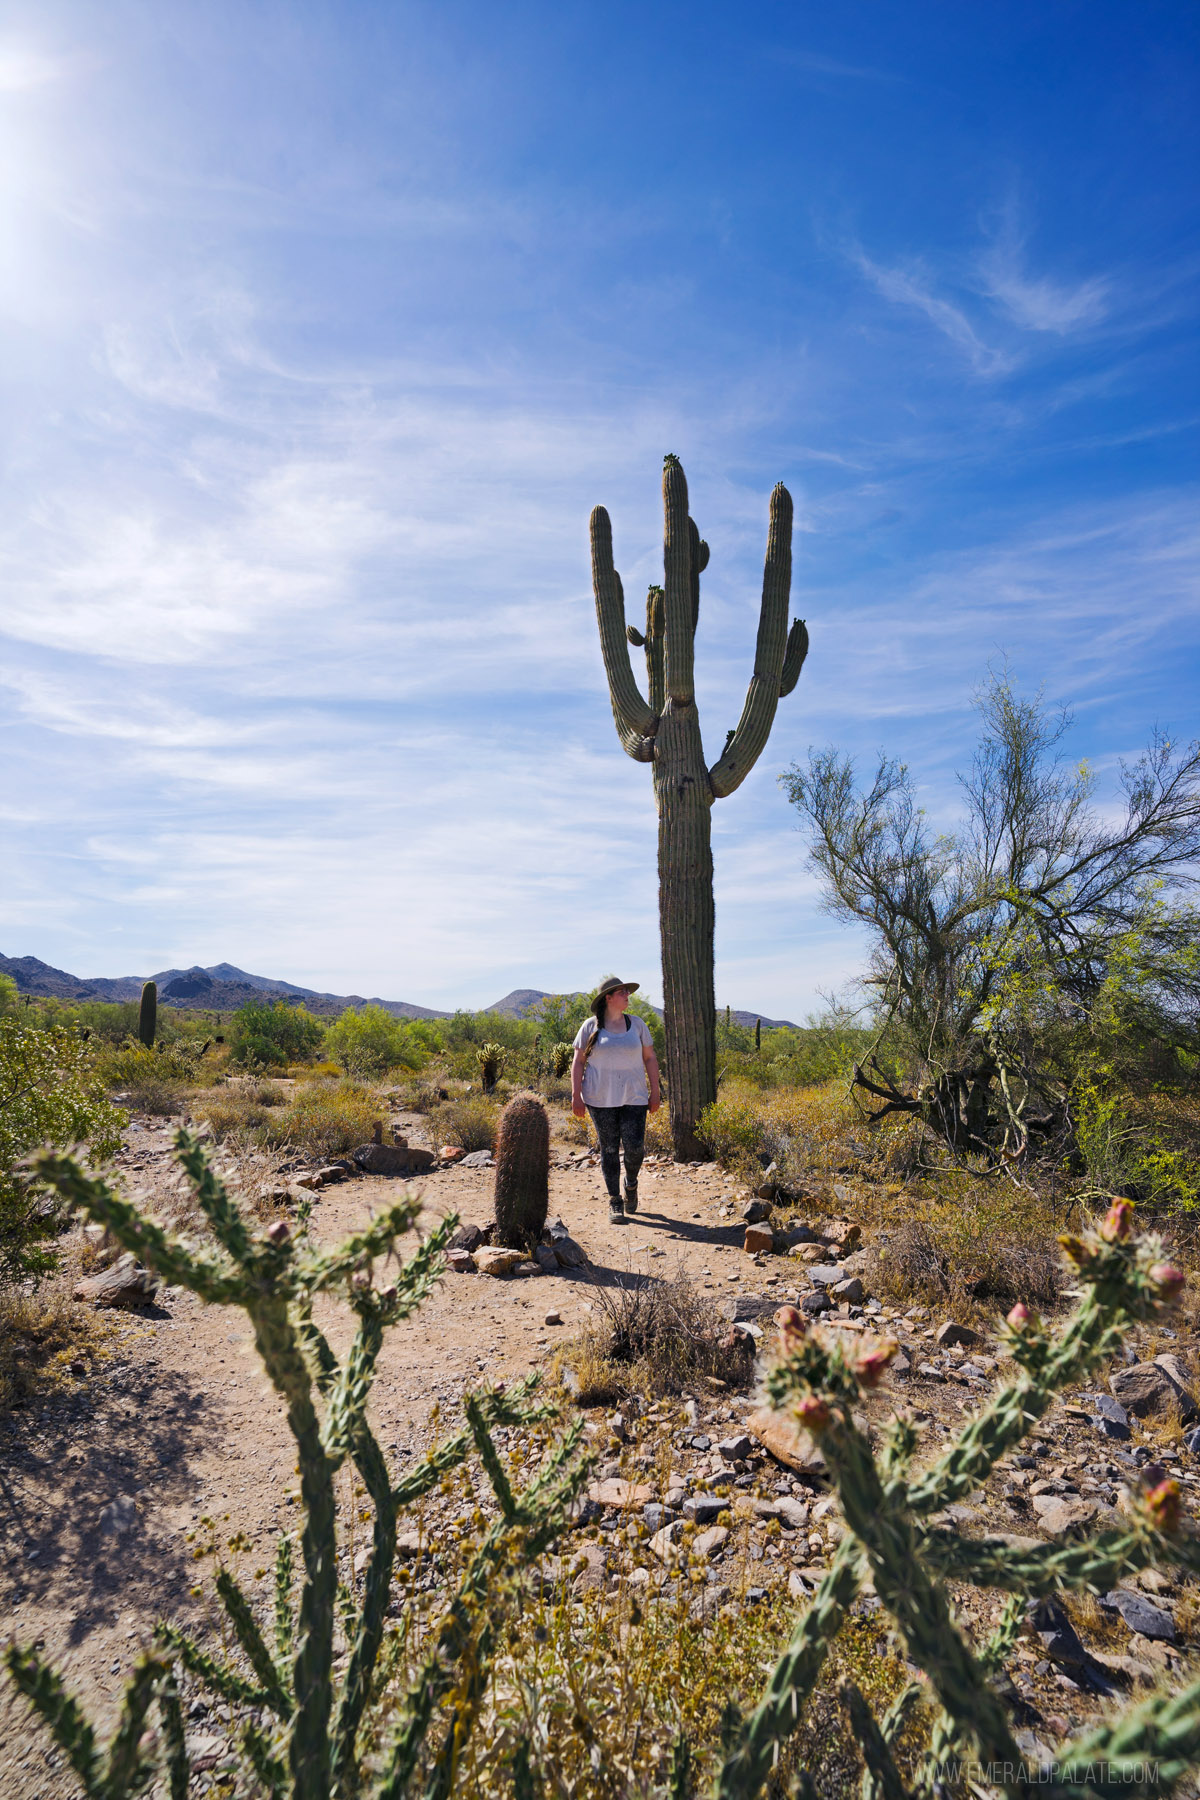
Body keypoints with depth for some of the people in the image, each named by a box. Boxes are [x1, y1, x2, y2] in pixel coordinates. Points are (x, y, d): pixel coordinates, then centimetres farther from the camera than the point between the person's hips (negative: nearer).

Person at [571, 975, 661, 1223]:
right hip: (600, 1099, -1)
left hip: (633, 1097, 1)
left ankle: (631, 1184, 25)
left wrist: (655, 1092, 5)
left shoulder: (637, 1024, 7)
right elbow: (578, 1062, 2)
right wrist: (576, 1096, -5)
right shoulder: (591, 1027, 1)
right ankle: (614, 1201, 16)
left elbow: (650, 1059, 10)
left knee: (634, 1146, -6)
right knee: (609, 1149, 2)